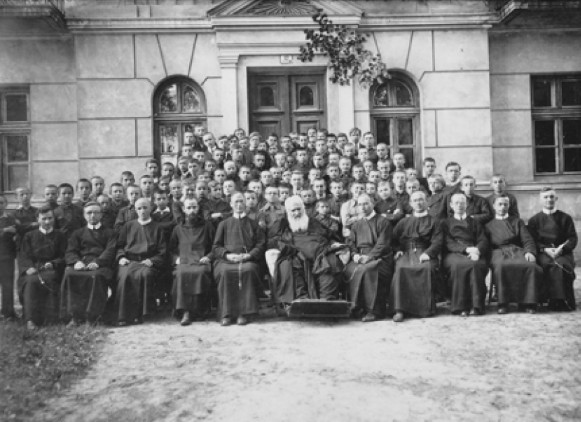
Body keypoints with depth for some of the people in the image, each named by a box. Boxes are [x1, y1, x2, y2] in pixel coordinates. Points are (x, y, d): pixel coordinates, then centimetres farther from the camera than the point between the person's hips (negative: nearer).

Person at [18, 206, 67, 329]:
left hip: (51, 269, -1)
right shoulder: (29, 236, 18)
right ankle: (30, 319, -37)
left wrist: (52, 264, -14)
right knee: (30, 281, -33)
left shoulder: (60, 236, 15)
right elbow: (24, 256, 8)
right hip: (33, 269, 1)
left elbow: (64, 257, 7)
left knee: (49, 279, -35)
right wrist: (29, 267, -12)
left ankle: (49, 319, -32)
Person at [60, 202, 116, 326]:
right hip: (81, 264, 2)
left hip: (101, 265, -2)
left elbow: (111, 251, 4)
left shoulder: (109, 232, 22)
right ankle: (74, 314, -30)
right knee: (69, 275, -32)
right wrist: (76, 261, -12)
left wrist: (98, 262, -16)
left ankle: (93, 315, -33)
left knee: (97, 276, -37)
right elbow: (70, 252, 13)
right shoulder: (78, 233, 28)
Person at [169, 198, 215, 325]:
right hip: (183, 261, 1)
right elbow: (171, 249, 23)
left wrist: (208, 257, -3)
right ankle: (185, 311, -36)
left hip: (202, 261, -1)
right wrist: (176, 258, 4)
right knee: (181, 273, -35)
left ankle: (199, 310, -26)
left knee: (201, 272, -37)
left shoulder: (207, 226, 17)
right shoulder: (178, 228, 22)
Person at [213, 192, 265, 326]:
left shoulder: (253, 224, 21)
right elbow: (216, 247, 14)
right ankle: (226, 313, -28)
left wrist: (248, 255, -9)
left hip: (248, 260, -1)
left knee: (248, 270, -36)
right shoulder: (224, 224, 22)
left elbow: (260, 245, 10)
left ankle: (244, 313, -30)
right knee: (224, 271, -34)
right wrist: (227, 255, -7)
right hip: (226, 260, 1)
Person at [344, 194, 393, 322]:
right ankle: (355, 306, -17)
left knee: (366, 270, -36)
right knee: (349, 270, -25)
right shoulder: (356, 225, 23)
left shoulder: (383, 222, 3)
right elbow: (350, 242, 15)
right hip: (360, 258, 5)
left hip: (378, 258, -5)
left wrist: (369, 256, -18)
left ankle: (373, 310, -27)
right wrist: (355, 254, -6)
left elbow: (382, 244, -7)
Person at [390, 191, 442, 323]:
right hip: (406, 252, 1)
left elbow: (437, 242, 4)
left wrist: (428, 253, -13)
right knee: (400, 269, -32)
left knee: (428, 268, -35)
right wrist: (398, 250, -3)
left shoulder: (433, 222, 18)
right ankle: (399, 309, -33)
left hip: (424, 252, -1)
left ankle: (426, 307, -22)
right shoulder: (403, 222, 27)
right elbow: (394, 239, 17)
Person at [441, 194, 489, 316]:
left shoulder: (475, 222, 27)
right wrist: (466, 249, -12)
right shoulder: (446, 223, 22)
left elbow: (483, 241, 12)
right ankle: (461, 306, -32)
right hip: (453, 254, -1)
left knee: (477, 265, -36)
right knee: (458, 265, -38)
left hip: (473, 253, 1)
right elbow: (448, 243, 5)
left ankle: (476, 305, -32)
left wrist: (476, 250, -12)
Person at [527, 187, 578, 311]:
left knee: (562, 264, -34)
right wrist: (545, 249, -13)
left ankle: (567, 302, -27)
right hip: (543, 252, 0)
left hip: (563, 252, 1)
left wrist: (562, 248, -13)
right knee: (553, 266, -35)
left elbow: (573, 239, 7)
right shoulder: (534, 220, 14)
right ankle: (556, 299, -31)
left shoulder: (565, 218, 15)